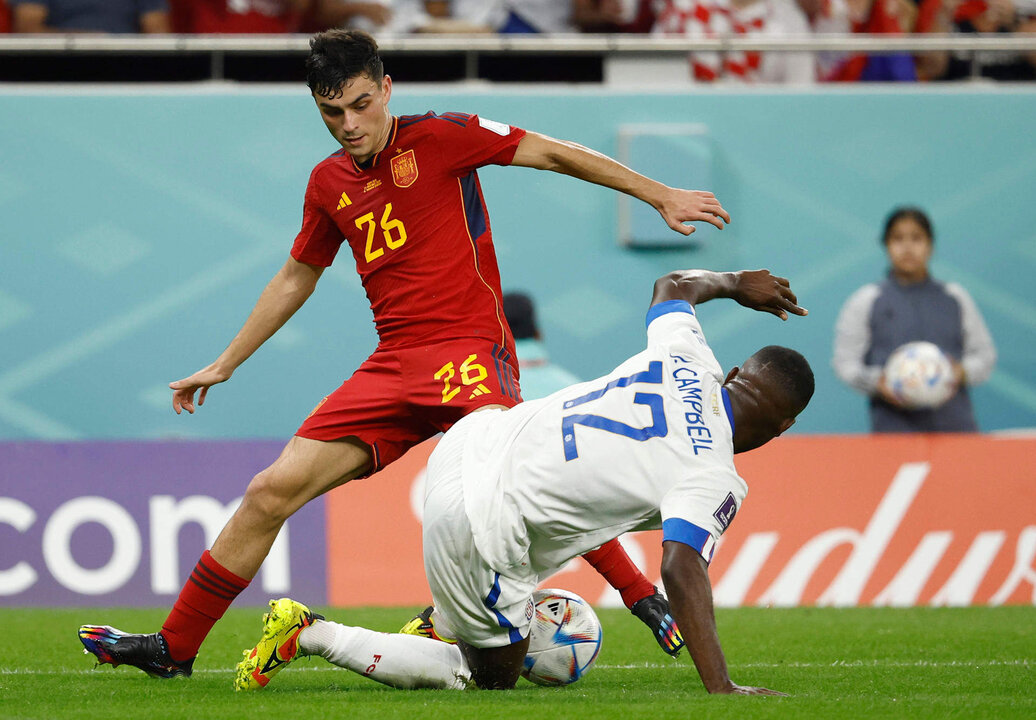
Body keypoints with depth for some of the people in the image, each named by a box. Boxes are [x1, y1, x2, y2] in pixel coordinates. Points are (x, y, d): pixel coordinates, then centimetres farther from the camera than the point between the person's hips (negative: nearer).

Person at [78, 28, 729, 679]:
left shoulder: (438, 138, -3)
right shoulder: (330, 183, 15)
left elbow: (554, 154, -1)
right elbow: (296, 279, 29)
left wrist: (661, 197, -4)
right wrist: (223, 367, 33)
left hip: (468, 349, -5)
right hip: (392, 366, 6)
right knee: (272, 491, -1)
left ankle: (648, 602, -26)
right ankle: (173, 648, 10)